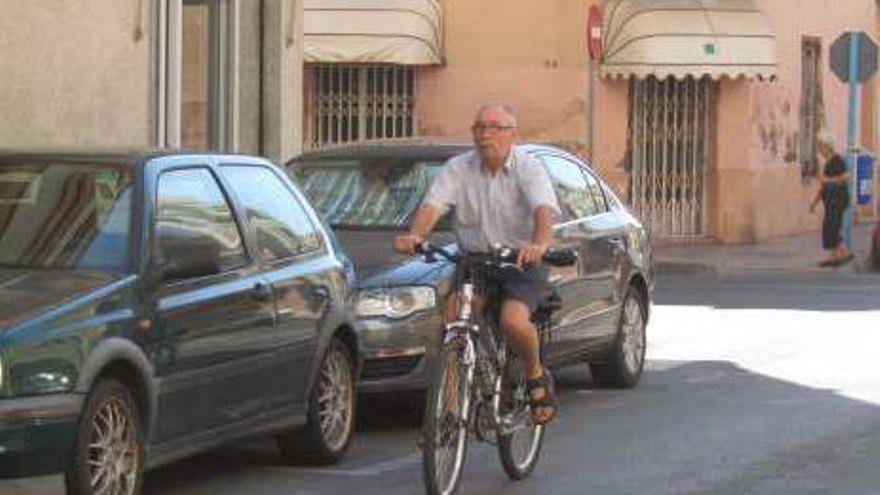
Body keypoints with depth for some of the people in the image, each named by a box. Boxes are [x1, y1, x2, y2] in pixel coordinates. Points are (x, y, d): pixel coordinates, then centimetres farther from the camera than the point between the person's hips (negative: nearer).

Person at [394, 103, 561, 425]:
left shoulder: (529, 169, -6)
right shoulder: (458, 169, 3)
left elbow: (544, 210, -24)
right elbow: (433, 204, -11)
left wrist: (539, 244, -46)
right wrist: (415, 235, -34)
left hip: (521, 264, -3)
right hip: (474, 261, 3)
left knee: (513, 320, -29)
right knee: (452, 312, -26)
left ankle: (536, 375, 2)